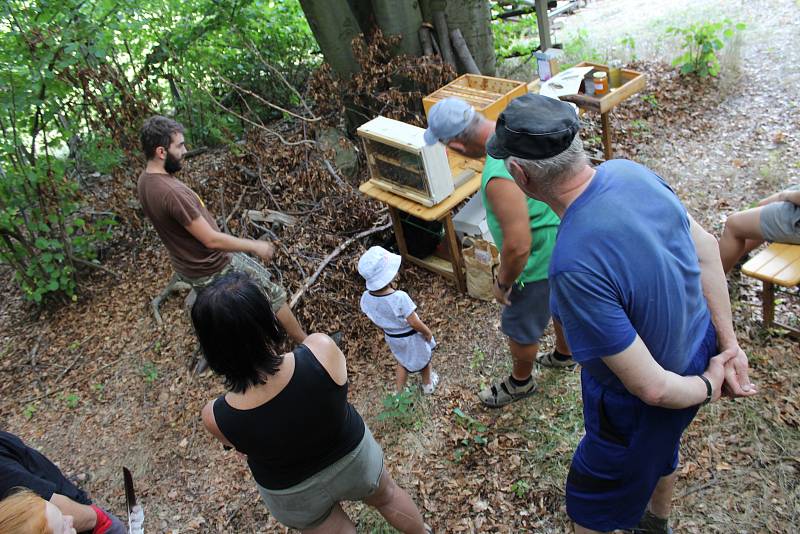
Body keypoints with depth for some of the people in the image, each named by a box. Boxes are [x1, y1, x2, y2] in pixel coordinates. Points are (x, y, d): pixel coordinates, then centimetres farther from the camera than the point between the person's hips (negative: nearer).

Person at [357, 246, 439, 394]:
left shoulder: (366, 298, -23)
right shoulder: (400, 298, -40)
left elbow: (377, 322, -5)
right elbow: (414, 323, -28)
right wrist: (427, 332, -9)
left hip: (392, 338, 4)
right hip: (411, 337, -4)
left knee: (402, 362, 32)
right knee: (424, 359, 28)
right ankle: (428, 384, 53)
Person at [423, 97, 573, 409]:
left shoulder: (499, 177, -39)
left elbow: (518, 247, -36)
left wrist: (502, 283, -16)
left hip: (540, 262, -8)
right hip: (565, 239, 9)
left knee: (520, 329, 18)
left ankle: (521, 383, 46)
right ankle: (564, 354, 61)